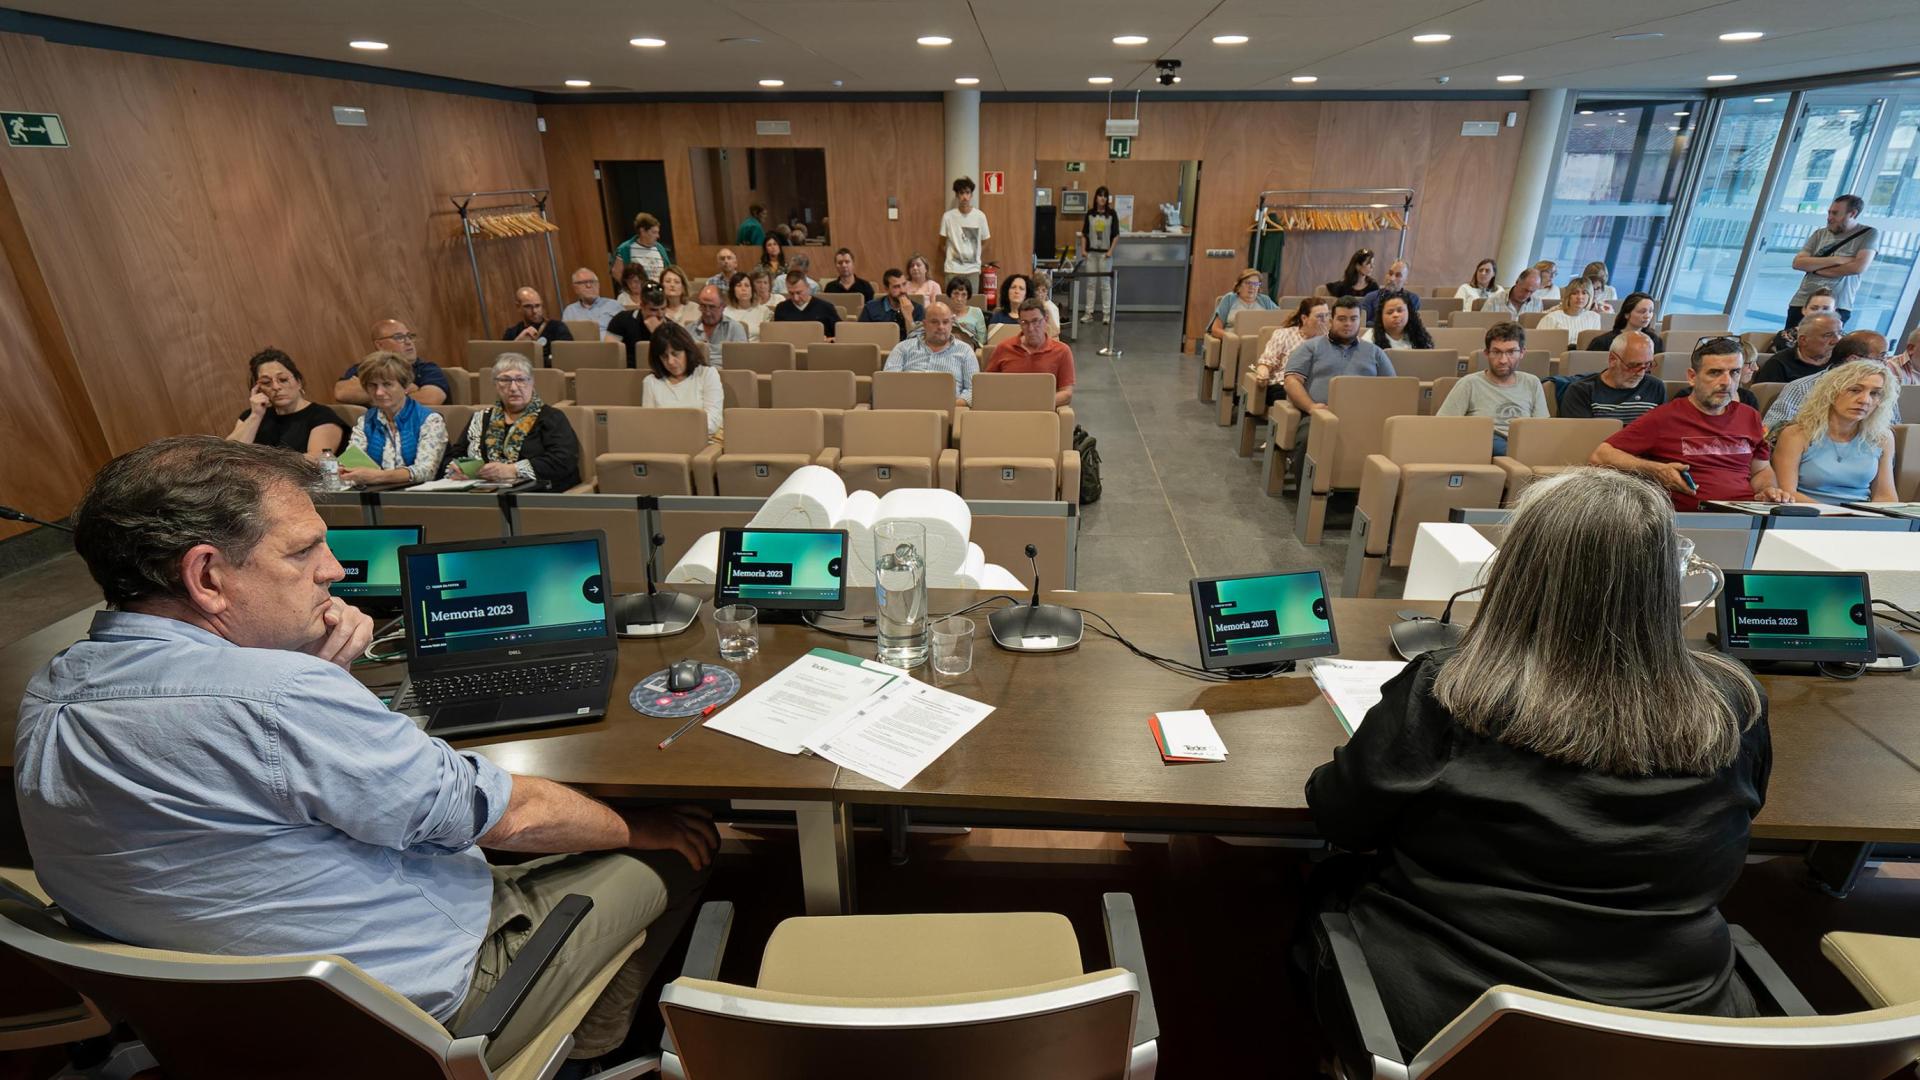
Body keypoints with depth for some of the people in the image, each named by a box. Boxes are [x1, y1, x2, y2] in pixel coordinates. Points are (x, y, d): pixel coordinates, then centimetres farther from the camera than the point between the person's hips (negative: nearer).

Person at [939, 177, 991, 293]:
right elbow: (942, 244, 6)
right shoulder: (948, 216, -4)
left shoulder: (980, 216, -1)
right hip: (953, 269, -1)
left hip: (973, 269, 1)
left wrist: (980, 262, 9)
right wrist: (945, 262, 10)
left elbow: (984, 243, 9)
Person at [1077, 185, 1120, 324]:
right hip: (1091, 252, 2)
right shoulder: (1090, 213, 4)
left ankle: (1106, 313, 8)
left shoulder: (1112, 214, -1)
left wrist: (1111, 250, -9)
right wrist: (1083, 249, -1)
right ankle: (1089, 312, 12)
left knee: (1105, 283, 2)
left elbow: (1116, 234, -1)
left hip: (1105, 253, -2)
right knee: (1091, 283, 6)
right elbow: (1084, 233, 8)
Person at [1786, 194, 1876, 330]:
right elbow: (1797, 263, 0)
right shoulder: (1820, 234, 12)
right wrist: (1836, 259, -10)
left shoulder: (1869, 234, 3)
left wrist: (1815, 268, -5)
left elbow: (1859, 267, -10)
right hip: (1801, 303, 3)